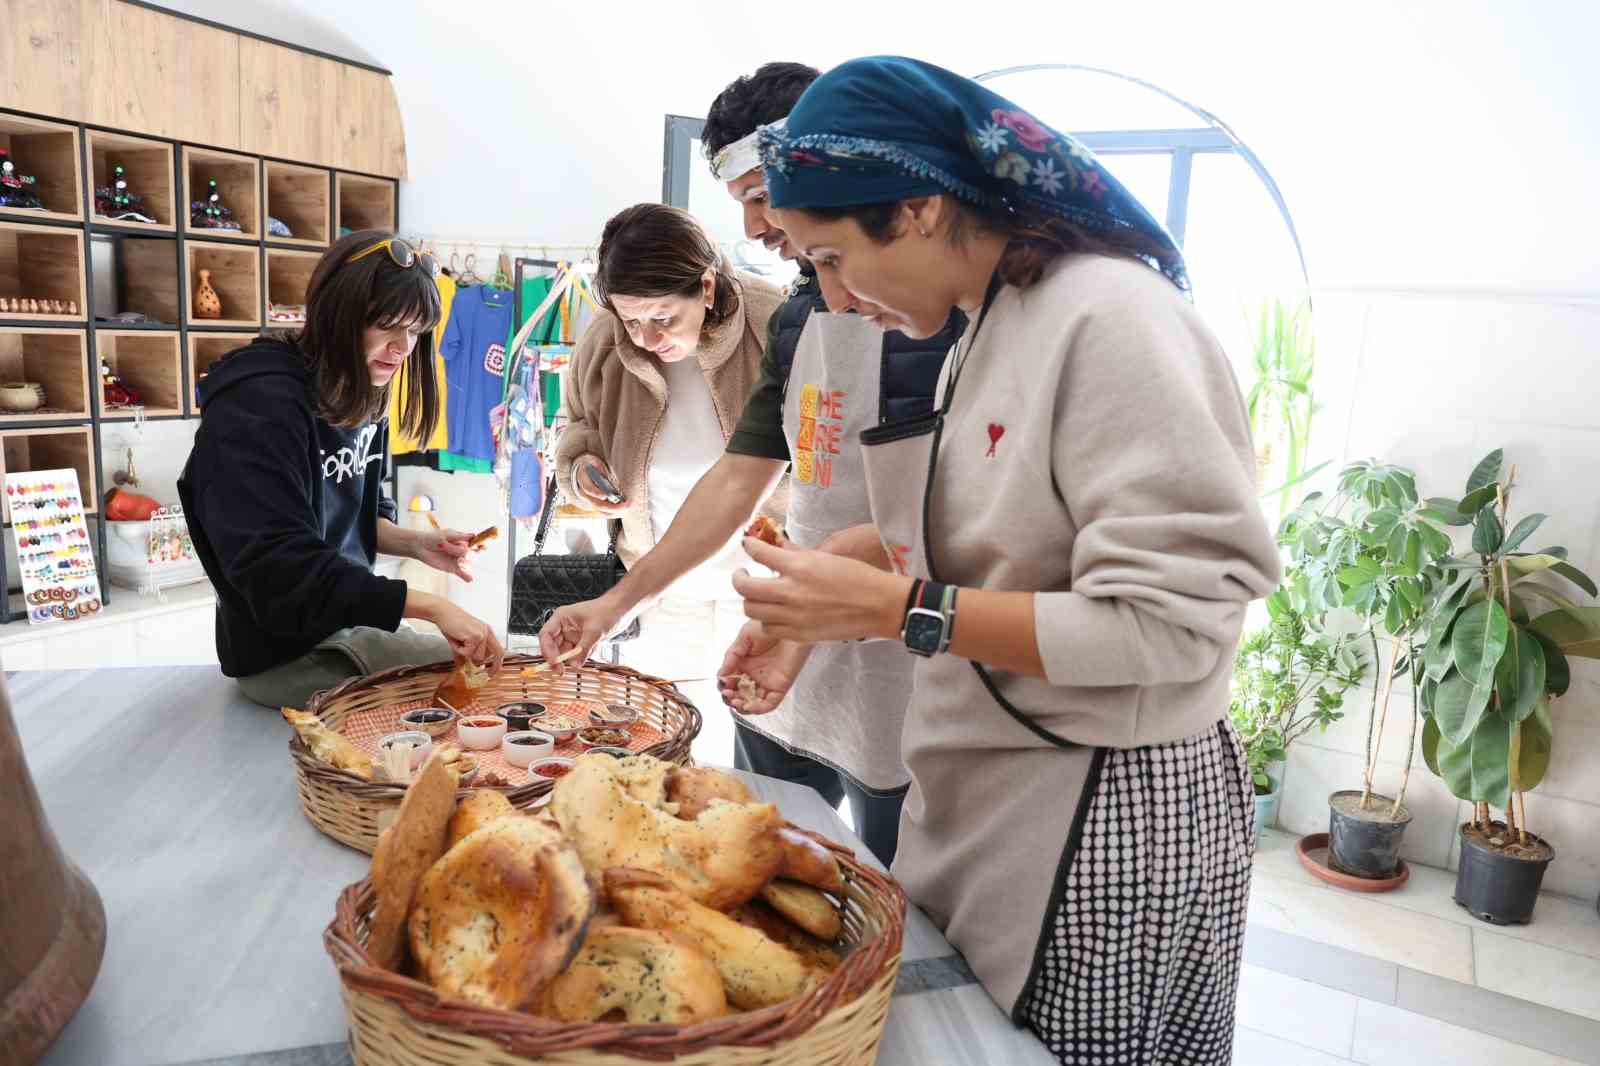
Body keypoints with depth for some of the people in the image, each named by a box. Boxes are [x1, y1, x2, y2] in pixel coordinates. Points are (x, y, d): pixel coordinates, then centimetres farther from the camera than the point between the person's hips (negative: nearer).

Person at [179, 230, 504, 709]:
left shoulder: (360, 396, 4)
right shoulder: (260, 406, -22)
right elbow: (282, 567, -31)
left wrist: (414, 543, -8)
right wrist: (431, 606, -35)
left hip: (347, 623, 8)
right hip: (283, 651, -8)